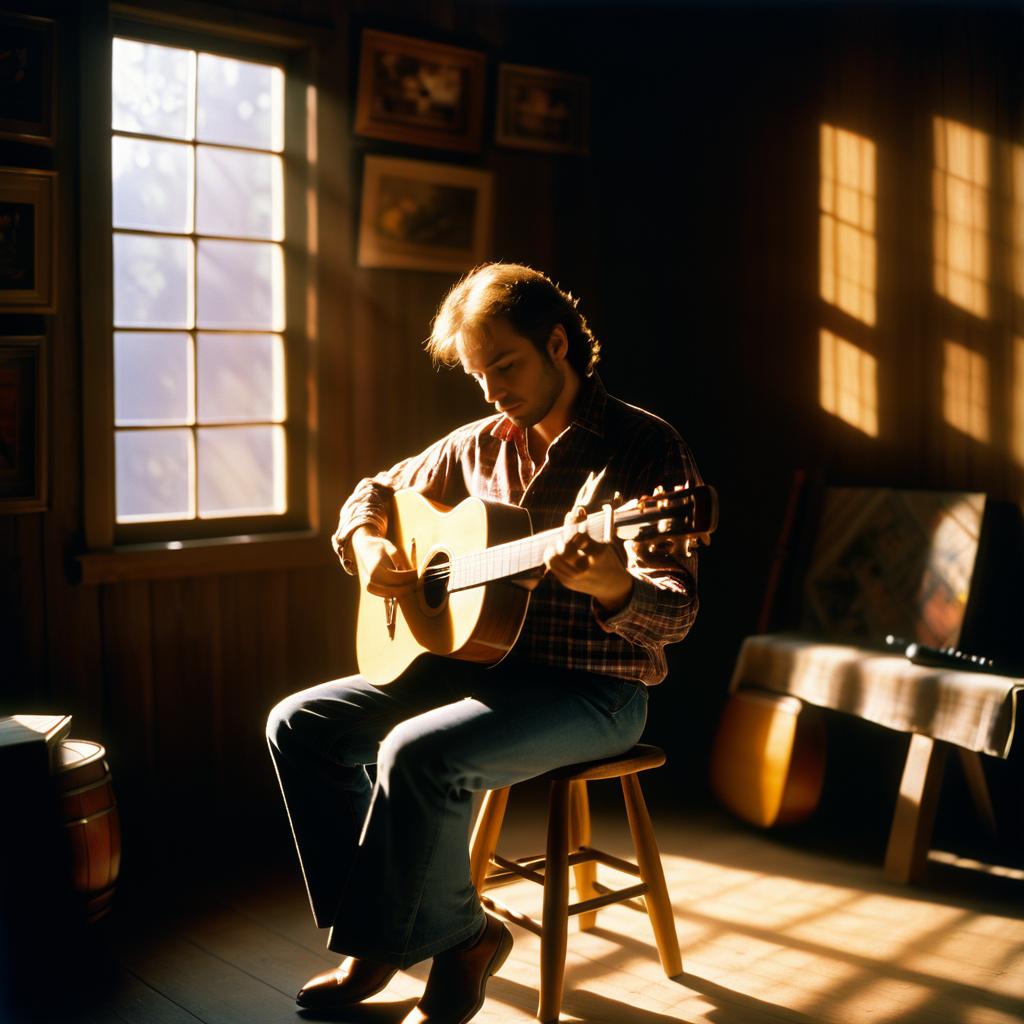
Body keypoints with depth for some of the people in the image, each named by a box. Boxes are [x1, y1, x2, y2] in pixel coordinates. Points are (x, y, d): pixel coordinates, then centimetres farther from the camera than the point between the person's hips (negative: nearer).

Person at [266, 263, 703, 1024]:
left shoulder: (645, 448, -10)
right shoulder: (481, 446, 8)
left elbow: (676, 614, -17)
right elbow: (378, 490, 24)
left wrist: (612, 588, -39)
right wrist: (366, 545, 1)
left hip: (594, 688, -7)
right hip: (478, 664, 7)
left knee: (419, 753, -30)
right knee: (300, 725, -4)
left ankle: (399, 940, -1)